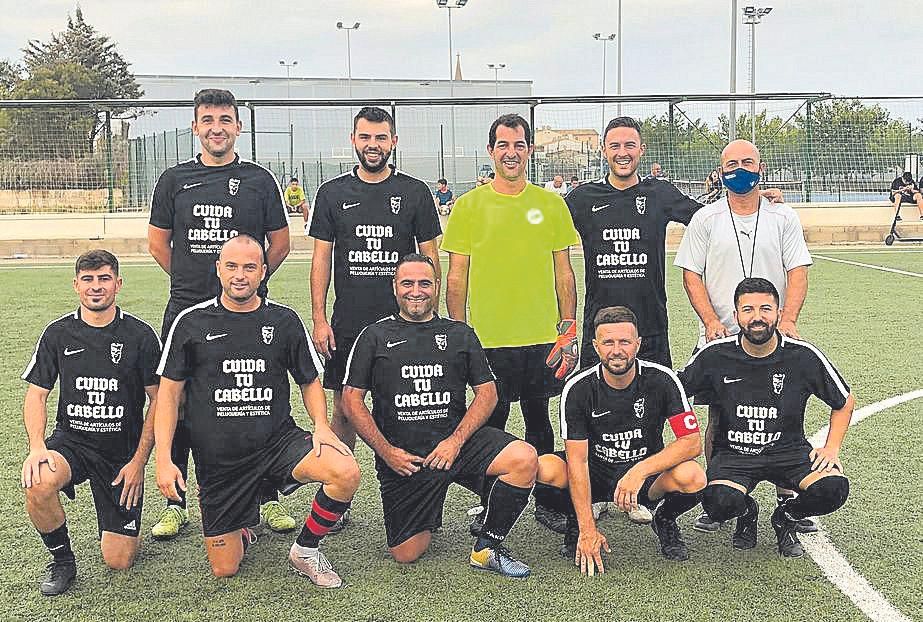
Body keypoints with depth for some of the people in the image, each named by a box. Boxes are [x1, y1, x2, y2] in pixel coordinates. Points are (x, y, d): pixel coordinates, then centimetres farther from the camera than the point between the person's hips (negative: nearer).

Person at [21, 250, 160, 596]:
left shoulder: (140, 335, -6)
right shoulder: (57, 334, -1)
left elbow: (159, 400, -2)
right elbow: (36, 395, 2)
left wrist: (139, 461, -8)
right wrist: (37, 446, -16)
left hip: (123, 452, -1)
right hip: (71, 440, 1)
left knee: (117, 562, -5)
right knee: (38, 485, -35)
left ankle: (123, 532, 33)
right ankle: (62, 560, -6)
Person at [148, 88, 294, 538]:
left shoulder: (258, 180, 6)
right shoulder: (174, 180, 8)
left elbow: (280, 244, 11)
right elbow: (157, 243, 13)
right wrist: (194, 281, 10)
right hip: (186, 311, 1)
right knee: (177, 407, 4)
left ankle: (268, 500, 14)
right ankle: (174, 503, 17)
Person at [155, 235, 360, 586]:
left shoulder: (284, 321, 2)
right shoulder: (191, 323, -1)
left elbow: (310, 381, 12)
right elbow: (169, 391, 1)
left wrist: (322, 427, -8)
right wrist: (164, 459, -8)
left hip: (278, 442, 1)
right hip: (217, 461, 0)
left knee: (347, 473, -27)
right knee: (224, 569, 2)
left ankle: (305, 549, 0)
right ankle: (241, 531, 39)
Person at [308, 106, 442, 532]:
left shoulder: (415, 193, 3)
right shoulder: (332, 193, 6)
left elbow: (430, 258, 5)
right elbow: (321, 258, 6)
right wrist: (319, 319, -1)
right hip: (346, 324, 1)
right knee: (344, 409, 6)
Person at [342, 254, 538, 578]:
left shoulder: (460, 334, 12)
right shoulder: (375, 336, 7)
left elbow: (487, 393, 7)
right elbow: (352, 399, 3)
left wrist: (455, 441, -9)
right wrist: (386, 451, -7)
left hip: (456, 439, 1)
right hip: (400, 453, -1)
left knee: (524, 458, -25)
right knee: (405, 554, -6)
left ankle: (487, 548, -7)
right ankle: (426, 519, 31)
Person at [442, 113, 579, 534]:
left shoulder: (551, 204, 6)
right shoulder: (469, 205, 1)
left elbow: (564, 273, 9)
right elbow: (456, 277, 2)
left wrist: (568, 329, 3)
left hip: (542, 337, 2)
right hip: (488, 338, -1)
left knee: (539, 420, 11)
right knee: (492, 421, 5)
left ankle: (545, 500, 25)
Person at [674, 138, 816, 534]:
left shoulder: (783, 218, 7)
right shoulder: (705, 219, 5)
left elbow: (797, 273, 2)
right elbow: (691, 275, 2)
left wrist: (787, 320, -13)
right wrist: (711, 321, -12)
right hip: (720, 337, 0)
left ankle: (787, 499, 14)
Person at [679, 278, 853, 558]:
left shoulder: (804, 356, -6)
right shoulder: (714, 355, -8)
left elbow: (844, 401, 11)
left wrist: (832, 448, -1)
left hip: (789, 450, 1)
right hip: (732, 451, -1)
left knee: (833, 488, -27)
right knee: (720, 502, -32)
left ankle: (786, 518, 9)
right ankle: (747, 513, 10)